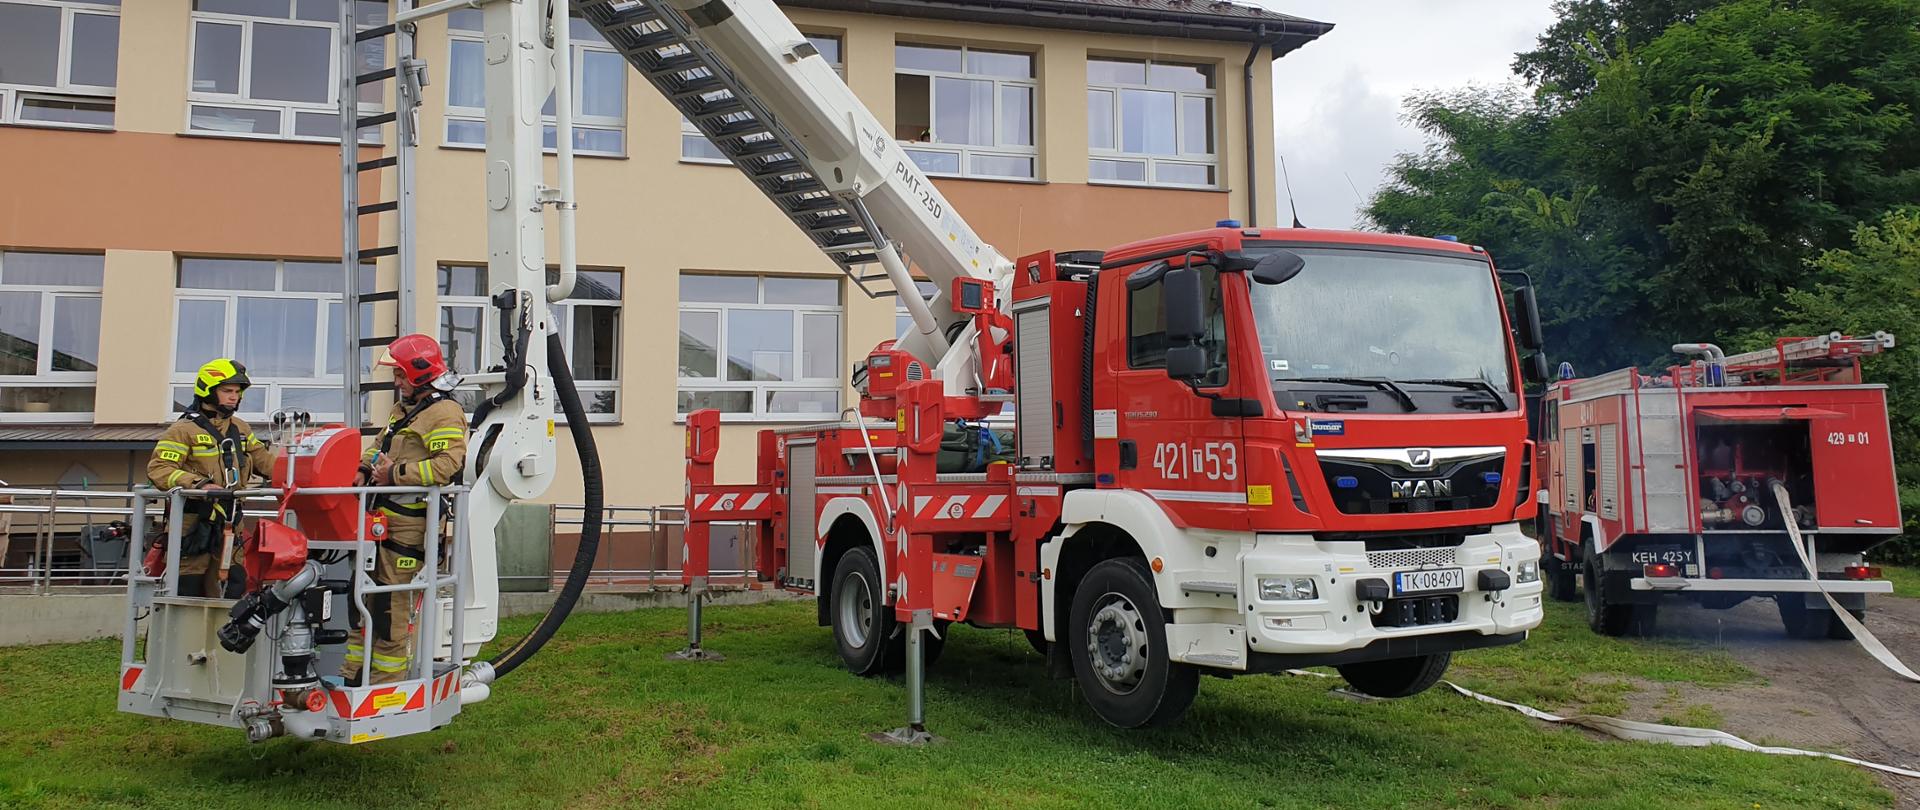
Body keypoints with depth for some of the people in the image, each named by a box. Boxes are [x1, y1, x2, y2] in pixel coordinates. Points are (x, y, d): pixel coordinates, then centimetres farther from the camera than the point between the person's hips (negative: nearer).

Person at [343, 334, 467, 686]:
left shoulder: (445, 413, -12)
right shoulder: (402, 410, 21)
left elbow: (448, 465, -24)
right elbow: (379, 446, 28)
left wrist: (396, 475, -21)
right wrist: (364, 469, 7)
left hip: (409, 527, -10)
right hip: (381, 522, 10)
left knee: (395, 607, -5)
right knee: (364, 596, 15)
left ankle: (386, 683, 3)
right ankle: (352, 676, 25)